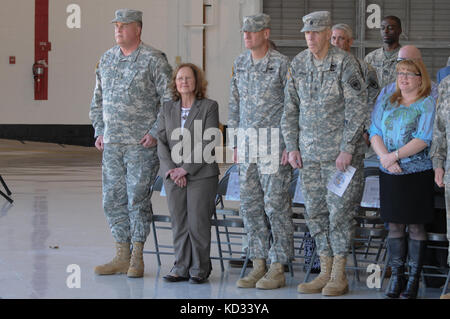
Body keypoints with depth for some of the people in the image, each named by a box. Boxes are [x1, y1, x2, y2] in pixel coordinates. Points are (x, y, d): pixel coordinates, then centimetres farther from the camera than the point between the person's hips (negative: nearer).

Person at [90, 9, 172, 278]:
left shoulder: (154, 60, -6)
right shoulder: (107, 59, 13)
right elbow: (98, 100, 22)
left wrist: (156, 133, -13)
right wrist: (99, 131, 12)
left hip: (142, 144, -6)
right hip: (112, 144, 6)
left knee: (138, 198, -6)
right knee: (113, 199, 7)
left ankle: (137, 258, 3)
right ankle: (122, 257, 14)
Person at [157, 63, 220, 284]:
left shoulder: (209, 107, 0)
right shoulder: (167, 109, 13)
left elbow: (208, 144, -7)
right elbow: (162, 141, 7)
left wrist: (187, 168, -13)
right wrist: (171, 170, -8)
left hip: (201, 175, -4)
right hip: (173, 176, 4)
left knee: (198, 222, -4)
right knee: (178, 223, 3)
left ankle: (200, 269, 5)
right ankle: (181, 267, 10)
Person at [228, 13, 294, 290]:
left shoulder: (282, 64, -7)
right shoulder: (240, 64, 11)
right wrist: (235, 143, 13)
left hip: (274, 142, -6)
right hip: (247, 141, 6)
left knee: (276, 203, -4)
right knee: (251, 204, 7)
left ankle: (278, 269, 2)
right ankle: (259, 265, 15)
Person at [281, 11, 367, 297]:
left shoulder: (345, 63, -9)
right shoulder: (298, 64, 8)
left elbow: (358, 109, -11)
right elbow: (291, 107, 15)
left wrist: (347, 149, -15)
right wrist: (292, 146, 7)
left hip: (341, 153, -6)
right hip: (309, 153, 6)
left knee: (340, 211, -4)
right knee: (316, 213, 7)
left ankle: (339, 276, 3)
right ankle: (326, 272, 16)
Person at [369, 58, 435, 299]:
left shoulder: (428, 105, -4)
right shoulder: (386, 103, 12)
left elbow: (424, 139, -14)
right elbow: (375, 132, 5)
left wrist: (395, 155, -17)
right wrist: (385, 157, -11)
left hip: (418, 173, -4)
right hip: (390, 175, 4)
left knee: (416, 225, -1)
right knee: (394, 225, 6)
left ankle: (414, 279, 5)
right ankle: (396, 277, 12)